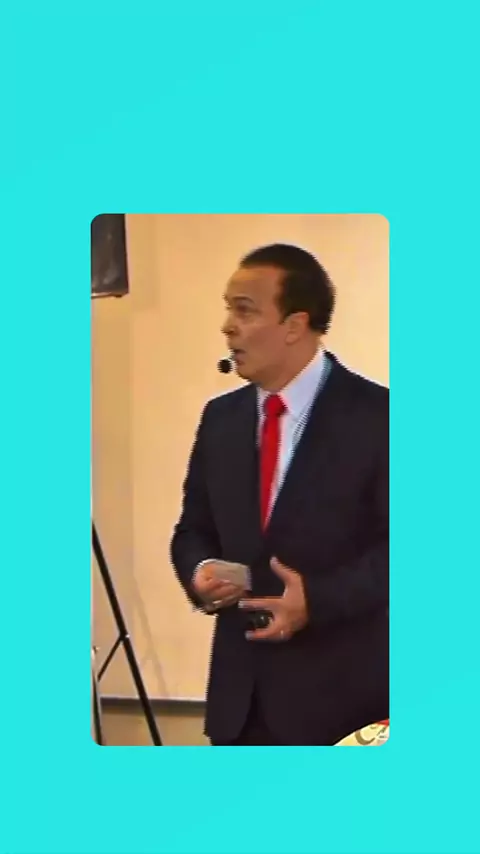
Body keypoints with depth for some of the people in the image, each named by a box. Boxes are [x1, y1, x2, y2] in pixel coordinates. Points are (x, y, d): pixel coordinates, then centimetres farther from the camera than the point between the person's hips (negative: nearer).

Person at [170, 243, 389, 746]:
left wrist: (319, 597, -22)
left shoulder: (376, 414, -9)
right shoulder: (220, 417, 9)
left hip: (343, 687, -5)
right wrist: (200, 571, -8)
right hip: (241, 688, 5)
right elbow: (193, 529, 15)